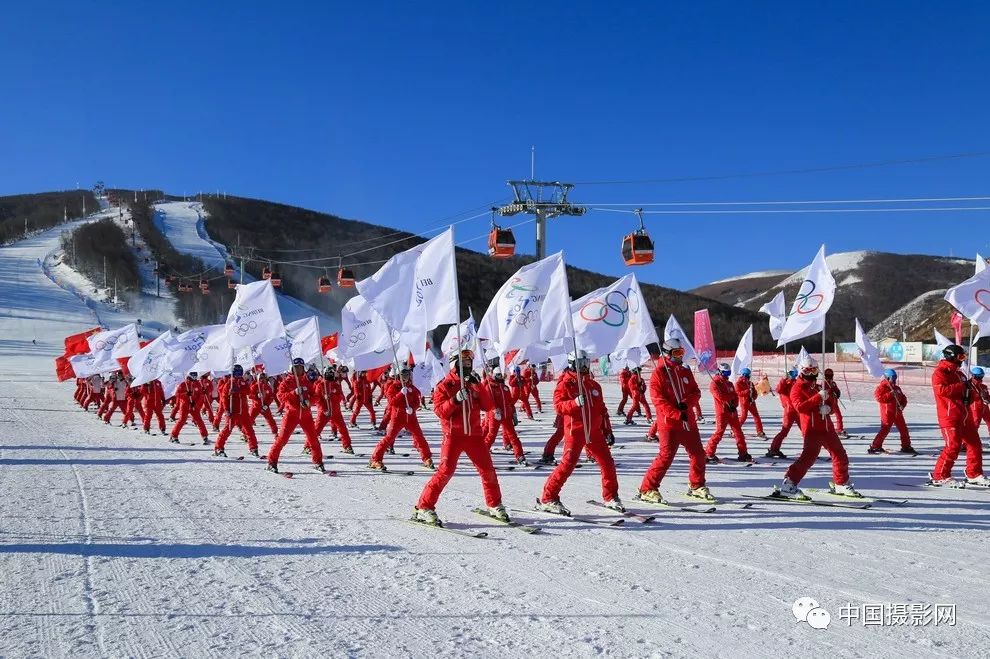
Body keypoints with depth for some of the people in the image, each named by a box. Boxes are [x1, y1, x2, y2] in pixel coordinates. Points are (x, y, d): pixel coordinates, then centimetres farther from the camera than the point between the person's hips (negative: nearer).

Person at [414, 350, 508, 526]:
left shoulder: (474, 384, 12)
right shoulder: (444, 385, -1)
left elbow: (487, 406, 2)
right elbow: (440, 411, -10)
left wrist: (478, 387, -10)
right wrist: (455, 399, -25)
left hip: (474, 434, 5)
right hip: (453, 434, -5)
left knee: (488, 470, 7)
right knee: (446, 470, -15)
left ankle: (495, 505, 25)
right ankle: (424, 508, -7)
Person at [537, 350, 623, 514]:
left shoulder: (593, 385, 14)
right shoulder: (565, 383, -4)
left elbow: (602, 409, 20)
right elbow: (558, 406, -15)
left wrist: (607, 430, 18)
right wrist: (575, 403, -31)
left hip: (594, 431, 6)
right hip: (575, 431, -6)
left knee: (607, 463, 6)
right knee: (568, 464, -12)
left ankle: (610, 497, 23)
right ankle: (547, 499, -3)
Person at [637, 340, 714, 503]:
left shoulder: (685, 372, 13)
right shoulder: (659, 373, -7)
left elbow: (696, 392, 10)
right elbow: (658, 399, -14)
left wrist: (686, 403, -12)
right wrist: (678, 414, -20)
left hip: (688, 421, 7)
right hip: (669, 423, -7)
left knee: (698, 454, 12)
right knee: (666, 456, -13)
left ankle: (696, 486, 32)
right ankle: (647, 490, -5)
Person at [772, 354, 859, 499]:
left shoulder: (820, 386, 20)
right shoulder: (797, 388, -3)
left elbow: (832, 403, 22)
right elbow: (800, 407, -19)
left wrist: (827, 408, -3)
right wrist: (819, 397, -23)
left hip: (827, 427, 8)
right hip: (812, 428, -8)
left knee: (841, 456, 15)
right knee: (809, 456, -22)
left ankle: (840, 484, 34)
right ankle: (788, 485, -22)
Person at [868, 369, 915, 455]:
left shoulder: (896, 388, 15)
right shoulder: (882, 387, -7)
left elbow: (903, 398, 17)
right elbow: (878, 397, -21)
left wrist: (902, 405, -3)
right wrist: (890, 394, -24)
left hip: (897, 412, 8)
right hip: (887, 413, -8)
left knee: (903, 429, 12)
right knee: (885, 430, -12)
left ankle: (906, 447, 26)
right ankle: (874, 447, -7)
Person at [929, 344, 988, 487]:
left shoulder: (959, 373, 21)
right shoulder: (940, 372, -8)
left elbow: (965, 393, 29)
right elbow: (941, 390, -24)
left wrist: (971, 393, 6)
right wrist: (961, 387, -19)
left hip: (964, 415, 9)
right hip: (949, 416, -9)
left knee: (975, 443, 10)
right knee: (953, 445, -13)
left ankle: (974, 475, 23)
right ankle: (939, 476, -4)